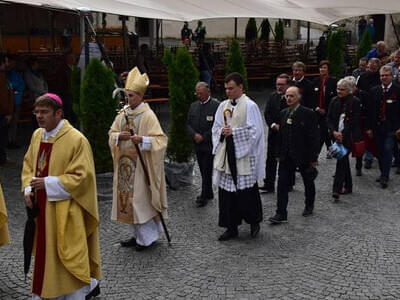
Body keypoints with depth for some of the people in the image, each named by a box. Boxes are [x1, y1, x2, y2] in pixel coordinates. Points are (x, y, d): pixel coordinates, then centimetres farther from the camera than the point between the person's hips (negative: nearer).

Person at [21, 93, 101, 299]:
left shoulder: (76, 140, -17)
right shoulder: (37, 135, 6)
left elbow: (82, 176, -19)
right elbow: (28, 165, 17)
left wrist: (48, 184, -20)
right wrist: (28, 189, 0)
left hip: (65, 212, -7)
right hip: (41, 208, 7)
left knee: (68, 256, 1)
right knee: (45, 254, 17)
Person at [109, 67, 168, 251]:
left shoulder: (148, 115, -10)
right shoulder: (123, 113, 9)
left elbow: (160, 139, -14)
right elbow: (111, 133, 13)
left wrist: (142, 139, -28)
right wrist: (119, 136, -9)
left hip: (140, 165, -7)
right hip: (125, 163, 7)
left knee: (140, 199, -3)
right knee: (127, 197, 10)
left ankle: (148, 237, 10)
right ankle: (137, 235, 23)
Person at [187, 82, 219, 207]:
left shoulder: (216, 105, -9)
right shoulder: (193, 106, 12)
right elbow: (188, 124, 11)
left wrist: (204, 137, -14)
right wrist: (194, 135, -8)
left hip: (210, 145, -6)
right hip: (198, 145, 6)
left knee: (207, 171, -3)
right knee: (203, 171, 13)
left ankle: (204, 196, 5)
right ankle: (209, 193, 26)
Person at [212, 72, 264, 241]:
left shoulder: (250, 106, -7)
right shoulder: (223, 106, 11)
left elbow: (255, 131, -12)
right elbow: (215, 128, 14)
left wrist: (233, 132, -15)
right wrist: (222, 131, -8)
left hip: (244, 156, -5)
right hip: (226, 155, 6)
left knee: (247, 192, 2)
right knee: (227, 192, 6)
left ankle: (254, 222, 26)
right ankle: (231, 227, 17)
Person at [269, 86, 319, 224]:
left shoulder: (308, 114, -11)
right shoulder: (283, 113, 5)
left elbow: (314, 137, -11)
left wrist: (313, 158, -12)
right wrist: (278, 154, 8)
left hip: (303, 156, -4)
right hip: (286, 156, 4)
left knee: (308, 182, 15)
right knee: (282, 184, -4)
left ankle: (309, 206, 38)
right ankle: (281, 214, -1)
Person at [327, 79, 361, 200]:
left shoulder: (355, 102, -7)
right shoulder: (334, 101, 8)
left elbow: (354, 121, -10)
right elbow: (329, 118, 6)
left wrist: (342, 134, -15)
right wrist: (334, 131, -10)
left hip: (348, 136, -6)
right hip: (337, 135, 6)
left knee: (341, 160, -14)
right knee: (344, 160, 14)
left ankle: (337, 189, -17)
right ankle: (348, 186, 25)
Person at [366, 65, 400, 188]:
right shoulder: (374, 91, 7)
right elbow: (370, 110, 7)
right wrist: (369, 127, 3)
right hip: (377, 127, 4)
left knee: (388, 150, -9)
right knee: (380, 152, 11)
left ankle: (384, 177, -5)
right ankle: (383, 174, 24)